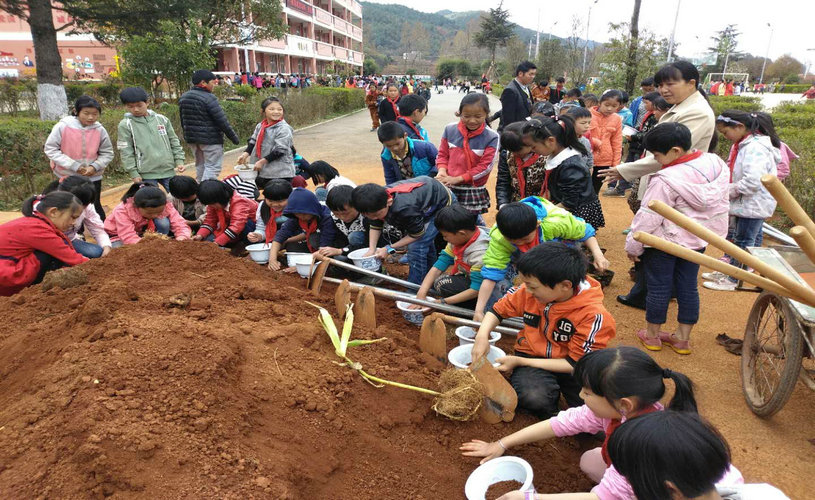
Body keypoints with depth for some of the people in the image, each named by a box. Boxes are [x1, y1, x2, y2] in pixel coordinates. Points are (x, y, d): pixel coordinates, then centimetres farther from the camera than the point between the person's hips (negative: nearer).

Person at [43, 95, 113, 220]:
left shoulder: (100, 130, -10)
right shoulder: (63, 126, -14)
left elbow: (107, 153, -1)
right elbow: (50, 149, -11)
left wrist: (94, 166, -17)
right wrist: (74, 166, -19)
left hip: (93, 177, 1)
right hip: (67, 176, 0)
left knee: (94, 206, 10)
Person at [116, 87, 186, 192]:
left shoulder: (162, 119, 8)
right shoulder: (125, 125, 1)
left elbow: (174, 142, 13)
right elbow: (126, 152, -2)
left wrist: (179, 161, 4)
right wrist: (133, 173, -8)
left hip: (168, 171, 3)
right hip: (146, 175, -2)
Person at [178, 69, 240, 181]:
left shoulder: (183, 98, 10)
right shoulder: (209, 98, -16)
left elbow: (183, 121, 17)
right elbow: (222, 121, -17)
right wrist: (234, 137, -9)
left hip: (191, 139, 8)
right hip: (210, 139, -8)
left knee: (200, 166, 19)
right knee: (213, 167, -4)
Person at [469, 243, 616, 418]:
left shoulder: (593, 315, -23)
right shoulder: (530, 292, -11)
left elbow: (575, 363, -17)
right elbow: (499, 310, 6)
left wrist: (519, 361, -18)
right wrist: (482, 336, -15)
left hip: (568, 367, -1)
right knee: (532, 396, -32)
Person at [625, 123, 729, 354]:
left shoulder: (666, 180, -27)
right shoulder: (716, 164, -4)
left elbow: (648, 217, -21)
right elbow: (719, 204, 8)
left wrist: (633, 246, -9)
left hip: (665, 241, -7)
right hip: (698, 239, 7)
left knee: (658, 287, 8)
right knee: (688, 287, 15)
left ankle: (652, 335, 24)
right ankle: (682, 339, 26)